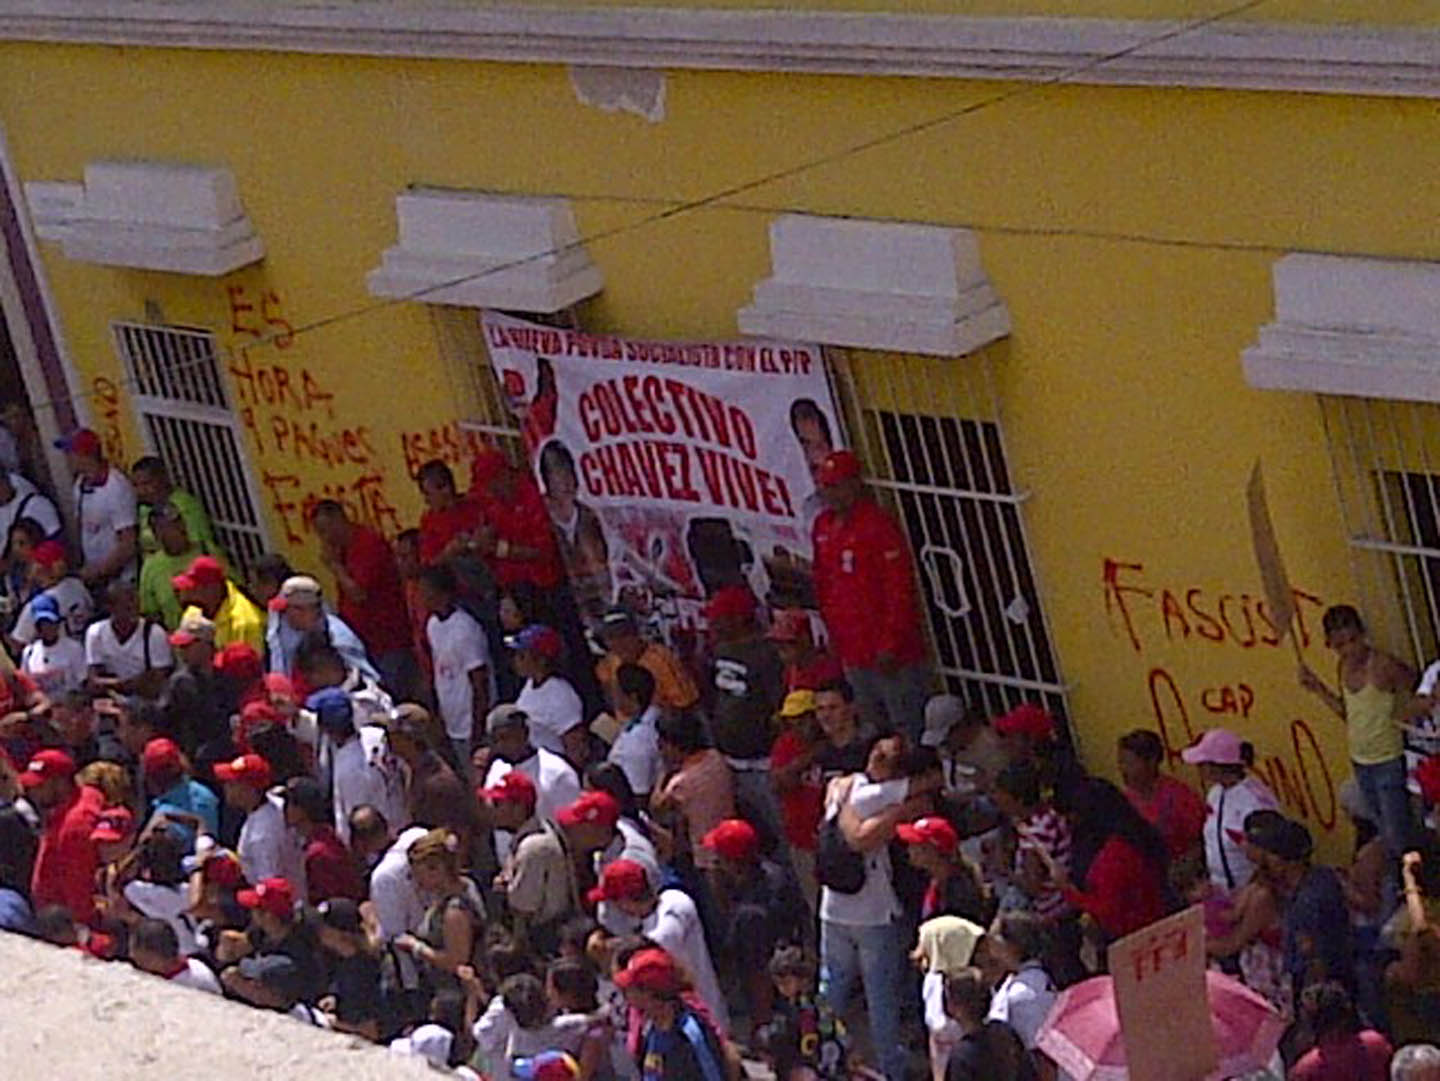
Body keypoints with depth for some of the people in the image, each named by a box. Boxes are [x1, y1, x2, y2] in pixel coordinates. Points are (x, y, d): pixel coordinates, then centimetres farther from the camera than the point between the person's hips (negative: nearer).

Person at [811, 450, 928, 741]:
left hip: (890, 655, -8)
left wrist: (890, 646, -18)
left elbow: (900, 591, -16)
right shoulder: (823, 526, 9)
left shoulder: (880, 525, -14)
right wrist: (832, 637, 14)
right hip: (852, 655, 8)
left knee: (906, 728, -4)